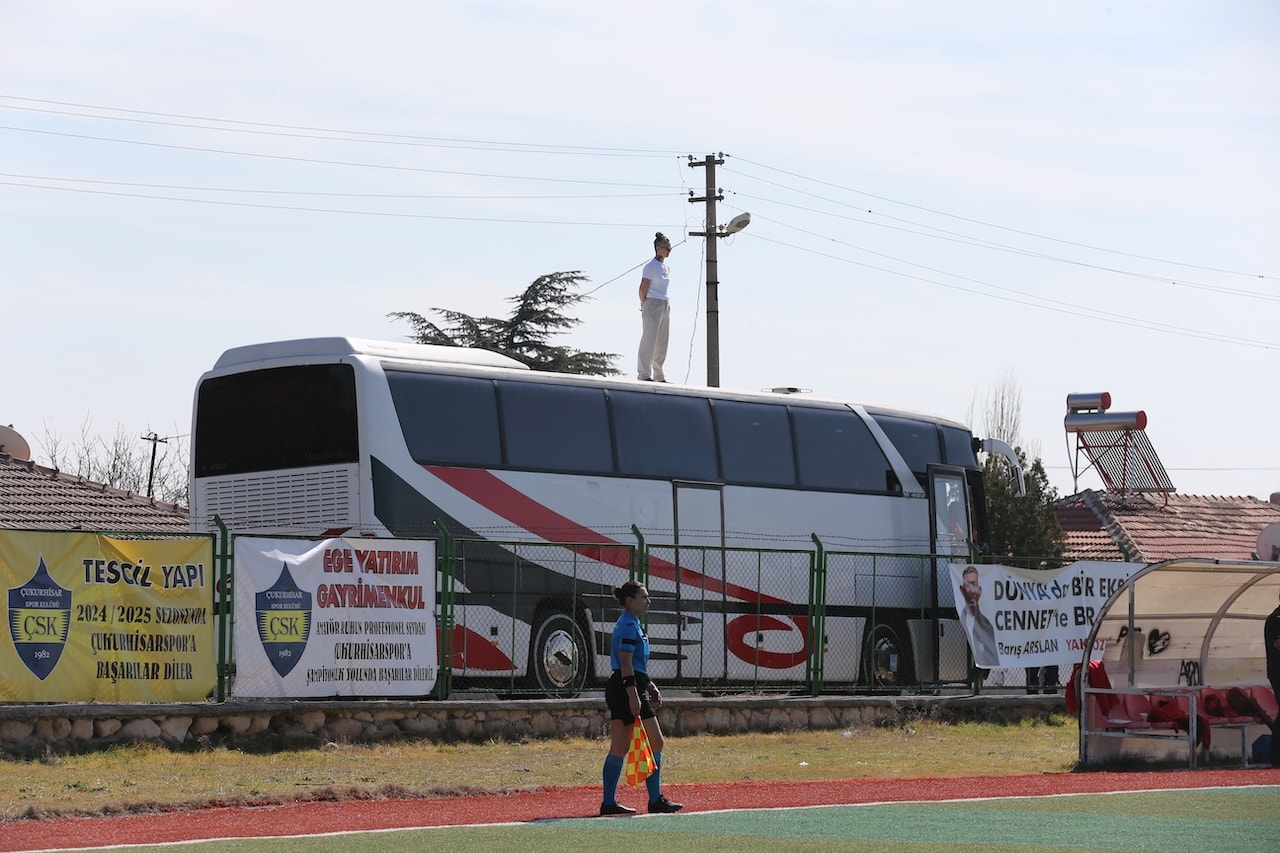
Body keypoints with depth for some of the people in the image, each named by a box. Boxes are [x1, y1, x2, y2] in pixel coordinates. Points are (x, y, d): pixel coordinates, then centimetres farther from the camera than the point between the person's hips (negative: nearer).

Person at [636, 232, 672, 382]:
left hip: (665, 306, 8)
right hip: (653, 305, -8)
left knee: (662, 342, 10)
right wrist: (644, 306, -1)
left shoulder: (666, 267, 14)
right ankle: (644, 375, -3)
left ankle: (659, 376, 16)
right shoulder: (651, 267, -11)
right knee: (649, 341, -6)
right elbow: (643, 289, -11)